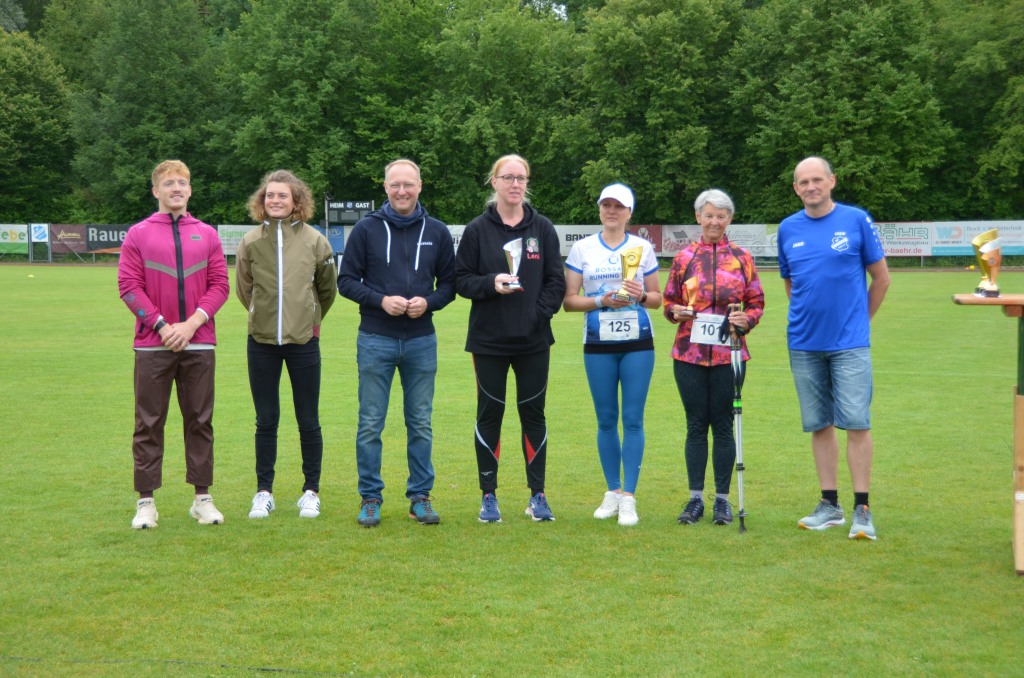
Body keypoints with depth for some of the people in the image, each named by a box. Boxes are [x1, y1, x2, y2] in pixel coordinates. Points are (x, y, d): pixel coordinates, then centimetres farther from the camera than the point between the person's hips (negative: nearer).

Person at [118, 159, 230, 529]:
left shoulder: (207, 234, 9)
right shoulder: (138, 234, 3)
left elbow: (220, 284, 3)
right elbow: (129, 286, -3)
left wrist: (192, 323, -10)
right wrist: (162, 325, -12)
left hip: (199, 343, 2)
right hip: (153, 344, -2)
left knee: (200, 421, 7)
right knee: (149, 423, 2)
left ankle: (202, 498, 14)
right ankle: (146, 501, 9)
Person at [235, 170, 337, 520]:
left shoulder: (314, 241, -3)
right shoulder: (250, 242, -1)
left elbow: (328, 289, 11)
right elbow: (243, 290, 12)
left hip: (304, 342, -1)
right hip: (262, 343, 1)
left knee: (308, 422, 6)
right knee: (266, 422, 8)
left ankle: (311, 491, 17)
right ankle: (264, 491, 18)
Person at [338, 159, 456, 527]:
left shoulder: (437, 232, 5)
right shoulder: (367, 229, 0)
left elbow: (449, 283, 10)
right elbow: (346, 280, 1)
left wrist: (429, 302, -11)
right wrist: (381, 300, -14)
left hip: (422, 341, 2)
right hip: (375, 340, -1)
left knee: (420, 424, 8)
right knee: (370, 424, 2)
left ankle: (420, 496, 18)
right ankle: (370, 498, 13)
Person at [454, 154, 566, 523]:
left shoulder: (543, 228, 4)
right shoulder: (477, 229, 1)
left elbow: (556, 281, 4)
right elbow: (461, 279, 1)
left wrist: (540, 313, -10)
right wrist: (491, 284, -17)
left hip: (534, 340, 1)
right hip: (489, 340, -1)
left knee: (533, 414, 7)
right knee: (489, 415, 5)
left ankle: (537, 495, 17)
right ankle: (489, 496, 15)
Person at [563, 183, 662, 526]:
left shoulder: (642, 247, 6)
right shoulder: (582, 248, 5)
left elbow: (657, 298, 10)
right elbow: (568, 300, 2)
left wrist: (641, 296, -11)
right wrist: (601, 301, -14)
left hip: (638, 343, 0)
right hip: (598, 345, 0)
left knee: (633, 419, -4)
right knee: (606, 420, 6)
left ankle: (628, 497, 1)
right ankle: (612, 491, 18)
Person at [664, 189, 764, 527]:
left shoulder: (741, 258, 6)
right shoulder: (684, 257, 7)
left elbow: (756, 304, 8)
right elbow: (669, 301, 13)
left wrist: (746, 319, -13)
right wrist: (676, 312, -9)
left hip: (728, 354, -1)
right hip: (690, 353, 1)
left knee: (723, 425, 3)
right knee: (696, 425, 5)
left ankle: (722, 499, 12)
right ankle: (696, 498, 13)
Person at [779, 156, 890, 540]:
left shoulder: (856, 220, -3)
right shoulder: (788, 229, 7)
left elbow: (881, 278, 4)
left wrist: (858, 319, 8)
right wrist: (808, 315, 12)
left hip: (849, 342, -3)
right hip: (804, 343, 4)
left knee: (856, 422, -7)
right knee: (819, 425, 9)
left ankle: (862, 510, -1)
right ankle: (830, 505, 18)